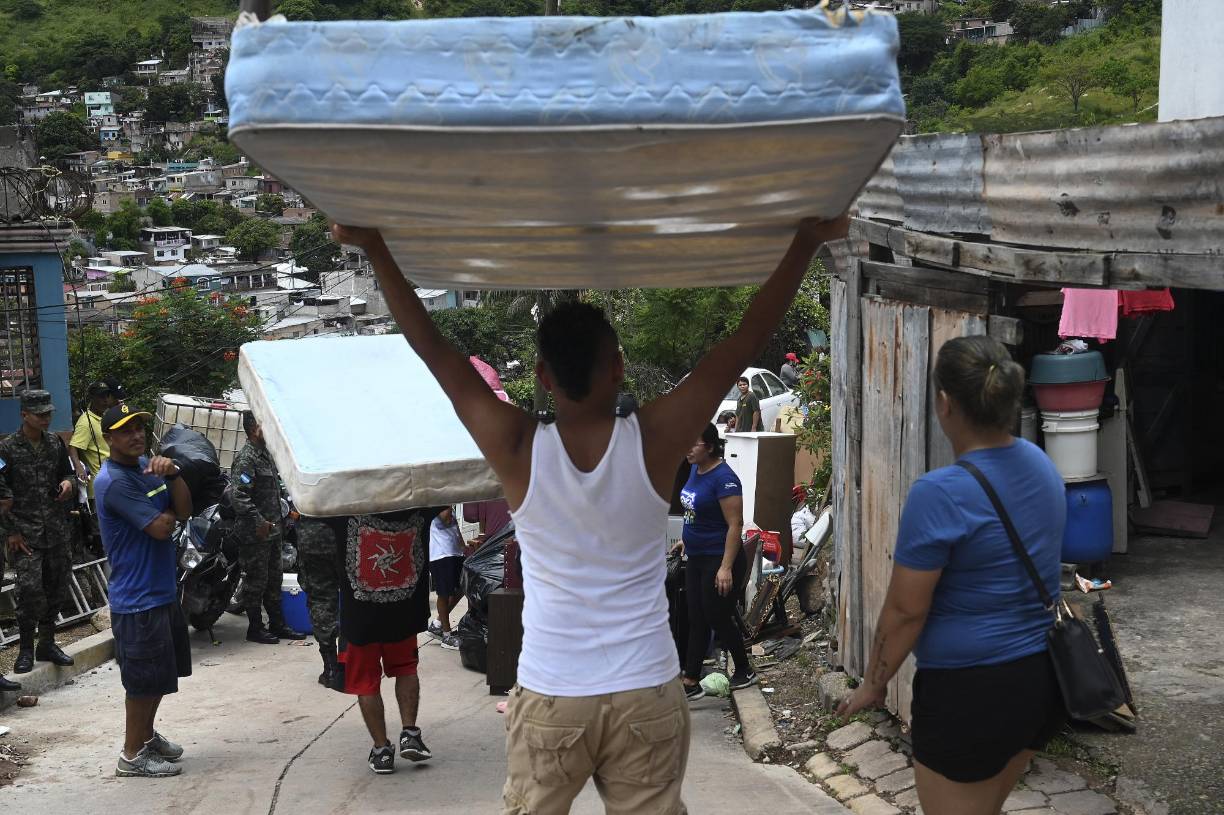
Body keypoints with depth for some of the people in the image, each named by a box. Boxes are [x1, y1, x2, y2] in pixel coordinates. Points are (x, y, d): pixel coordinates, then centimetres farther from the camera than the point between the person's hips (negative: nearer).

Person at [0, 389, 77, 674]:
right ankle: (26, 649, 2)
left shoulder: (55, 443, 8)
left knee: (55, 587, 9)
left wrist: (69, 483, -6)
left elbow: (67, 474, 20)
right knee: (30, 589, -12)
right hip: (25, 533, -5)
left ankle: (47, 643, 24)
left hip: (56, 531, 5)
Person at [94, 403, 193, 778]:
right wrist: (168, 514, -1)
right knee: (145, 678, 0)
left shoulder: (147, 465, 8)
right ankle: (133, 755, 14)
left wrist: (172, 475, -17)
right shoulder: (112, 481, -20)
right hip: (138, 596, -9)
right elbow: (161, 527, -24)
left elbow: (184, 511, 0)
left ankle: (147, 735, 37)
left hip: (163, 589, 9)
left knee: (162, 673, 21)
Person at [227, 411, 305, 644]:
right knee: (256, 581, 0)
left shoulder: (266, 455, 15)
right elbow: (237, 495, -25)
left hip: (272, 529, 10)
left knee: (274, 579, 15)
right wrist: (258, 521, -25)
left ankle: (277, 624, 24)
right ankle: (255, 628, 9)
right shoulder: (246, 459, -16)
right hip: (254, 534, -10)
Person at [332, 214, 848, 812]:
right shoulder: (655, 442, -10)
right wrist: (806, 242, 0)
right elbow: (748, 340, -6)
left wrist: (376, 249, 4)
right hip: (647, 695, 0)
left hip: (548, 697, 0)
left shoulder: (518, 450, -10)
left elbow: (430, 347, -4)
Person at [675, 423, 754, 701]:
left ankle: (745, 672, 24)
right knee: (696, 621, 11)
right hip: (696, 558, 9)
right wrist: (687, 538, 22)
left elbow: (735, 525, -22)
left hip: (718, 560, -9)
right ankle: (691, 683, 16)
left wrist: (726, 568, -24)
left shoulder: (723, 478, -21)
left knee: (718, 618, 3)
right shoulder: (695, 470, 6)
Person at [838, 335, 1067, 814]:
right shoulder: (1041, 465, 1)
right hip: (1045, 676, 7)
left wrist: (873, 683, -3)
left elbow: (905, 610, -17)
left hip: (969, 690, -7)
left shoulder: (941, 494, -22)